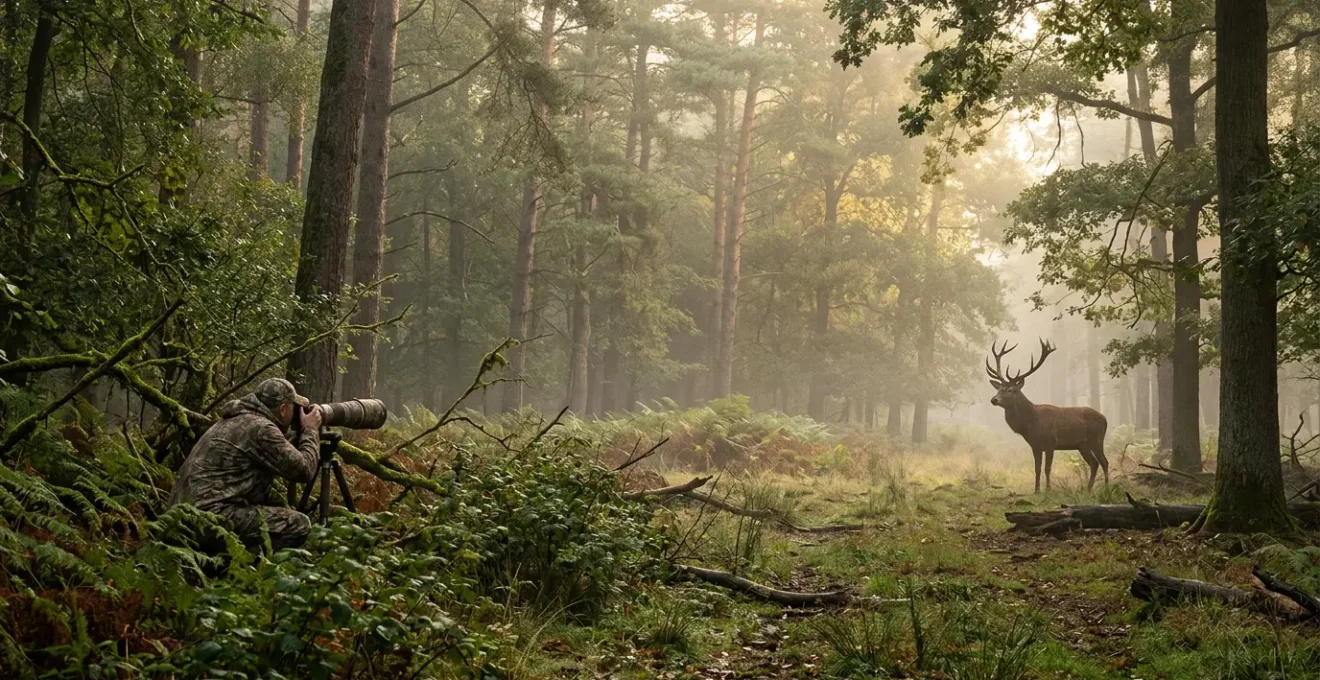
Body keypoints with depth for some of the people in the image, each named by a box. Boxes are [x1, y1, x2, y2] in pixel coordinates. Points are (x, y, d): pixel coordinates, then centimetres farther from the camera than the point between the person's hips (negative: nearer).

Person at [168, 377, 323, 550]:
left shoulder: (237, 420, 18)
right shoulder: (260, 428, -11)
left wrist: (301, 435, 23)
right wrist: (311, 430, 4)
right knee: (299, 524, -12)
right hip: (212, 513, -10)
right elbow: (304, 470, -10)